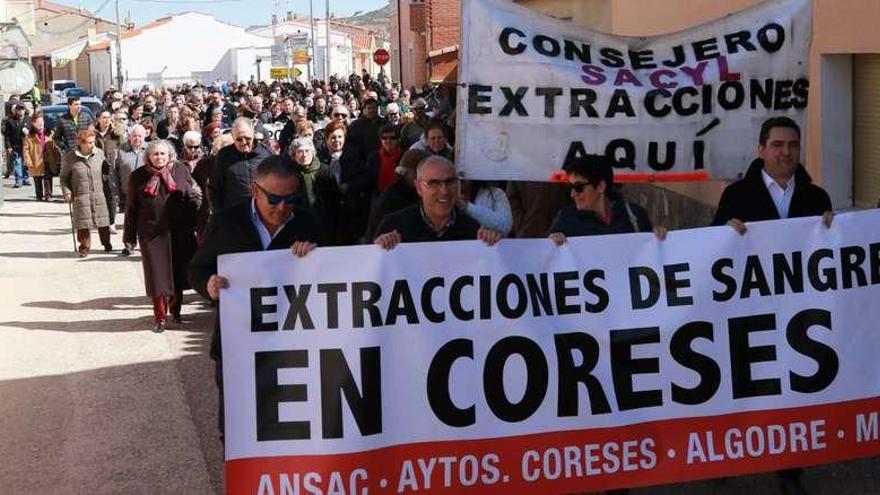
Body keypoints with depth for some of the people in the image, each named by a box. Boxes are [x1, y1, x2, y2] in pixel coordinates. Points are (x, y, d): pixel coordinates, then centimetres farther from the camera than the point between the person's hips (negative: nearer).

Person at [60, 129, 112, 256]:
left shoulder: (100, 154, 0)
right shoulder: (70, 159, -6)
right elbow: (64, 178, 5)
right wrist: (67, 193, -7)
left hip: (99, 195, 2)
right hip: (80, 197, -2)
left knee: (103, 222, 7)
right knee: (83, 224, 2)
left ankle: (107, 244, 27)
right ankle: (84, 247, 17)